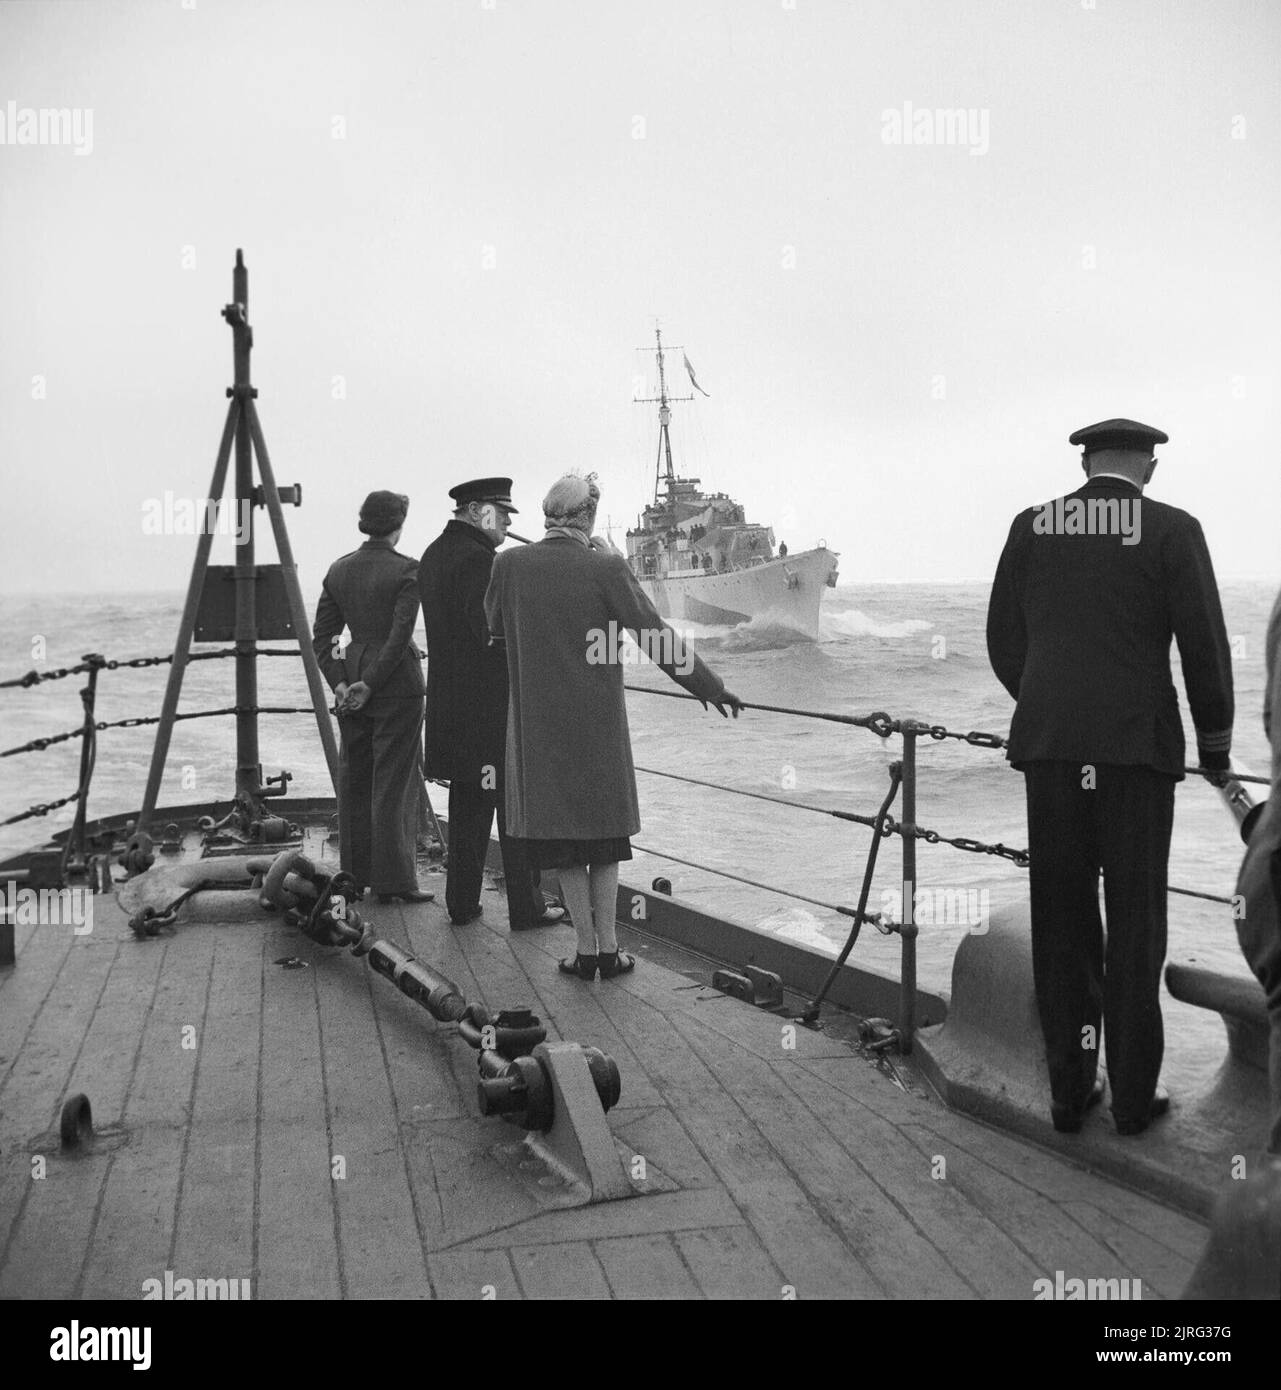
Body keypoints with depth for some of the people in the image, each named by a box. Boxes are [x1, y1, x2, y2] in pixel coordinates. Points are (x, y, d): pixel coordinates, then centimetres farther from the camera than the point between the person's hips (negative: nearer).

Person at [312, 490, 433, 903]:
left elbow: (321, 638, 5)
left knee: (354, 779, 13)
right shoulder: (406, 570, -9)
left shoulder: (339, 570, 7)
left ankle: (357, 874, 20)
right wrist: (370, 685, -12)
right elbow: (400, 636, -17)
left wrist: (340, 685, 0)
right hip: (397, 683, -5)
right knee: (393, 783, 0)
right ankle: (392, 880, 3)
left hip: (351, 671, 6)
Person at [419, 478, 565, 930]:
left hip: (450, 702, 9)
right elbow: (494, 631, -23)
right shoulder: (477, 558, -17)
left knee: (468, 805, 15)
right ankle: (525, 906, 7)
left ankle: (462, 902, 20)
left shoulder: (433, 554, 13)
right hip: (491, 703, -9)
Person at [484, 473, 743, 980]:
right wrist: (708, 686, 2)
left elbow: (495, 626, 11)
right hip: (598, 724, -1)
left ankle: (586, 948, 13)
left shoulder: (510, 564, -6)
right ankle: (608, 948, 17)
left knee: (562, 838, 10)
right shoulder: (606, 568, -12)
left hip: (539, 726, 1)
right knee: (605, 834, 14)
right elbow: (657, 636, -8)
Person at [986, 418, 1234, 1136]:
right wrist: (1216, 740, 10)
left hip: (1049, 747, 3)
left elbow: (1004, 642, 8)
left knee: (1061, 921, 11)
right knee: (1135, 921, 8)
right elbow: (1205, 645, -4)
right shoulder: (1172, 530, -3)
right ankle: (1134, 1095, 15)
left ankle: (1070, 1090, 18)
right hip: (1138, 745, -2)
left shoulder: (1031, 527, 6)